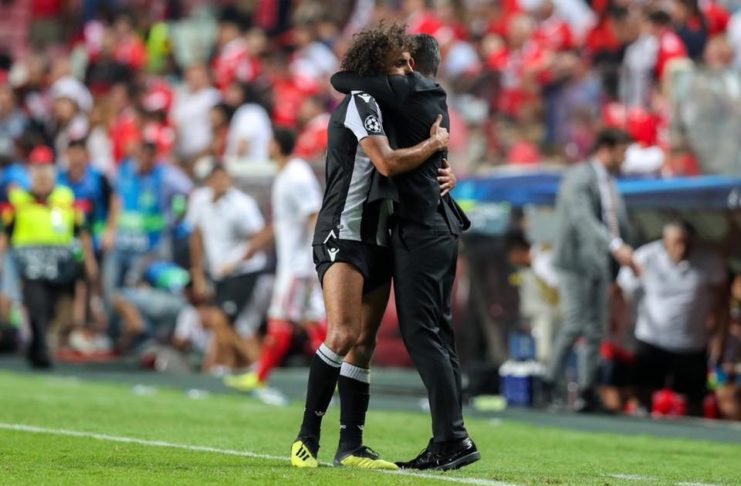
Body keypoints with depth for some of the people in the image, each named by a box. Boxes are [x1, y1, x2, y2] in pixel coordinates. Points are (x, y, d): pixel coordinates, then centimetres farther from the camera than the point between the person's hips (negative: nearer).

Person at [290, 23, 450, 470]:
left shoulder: (382, 107, 19)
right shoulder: (360, 102, -9)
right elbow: (388, 163, -21)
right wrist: (435, 143, -6)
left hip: (375, 240, 10)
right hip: (342, 236, -10)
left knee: (363, 344, 5)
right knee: (342, 335, -21)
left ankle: (351, 447, 5)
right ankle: (307, 437, -15)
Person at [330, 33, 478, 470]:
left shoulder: (405, 89, -9)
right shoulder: (435, 100, 16)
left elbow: (340, 80, -8)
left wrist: (347, 76, 14)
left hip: (419, 230, -9)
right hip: (442, 225, 9)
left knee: (422, 334, -10)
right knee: (438, 334, 9)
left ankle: (452, 437, -15)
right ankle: (448, 440, 8)